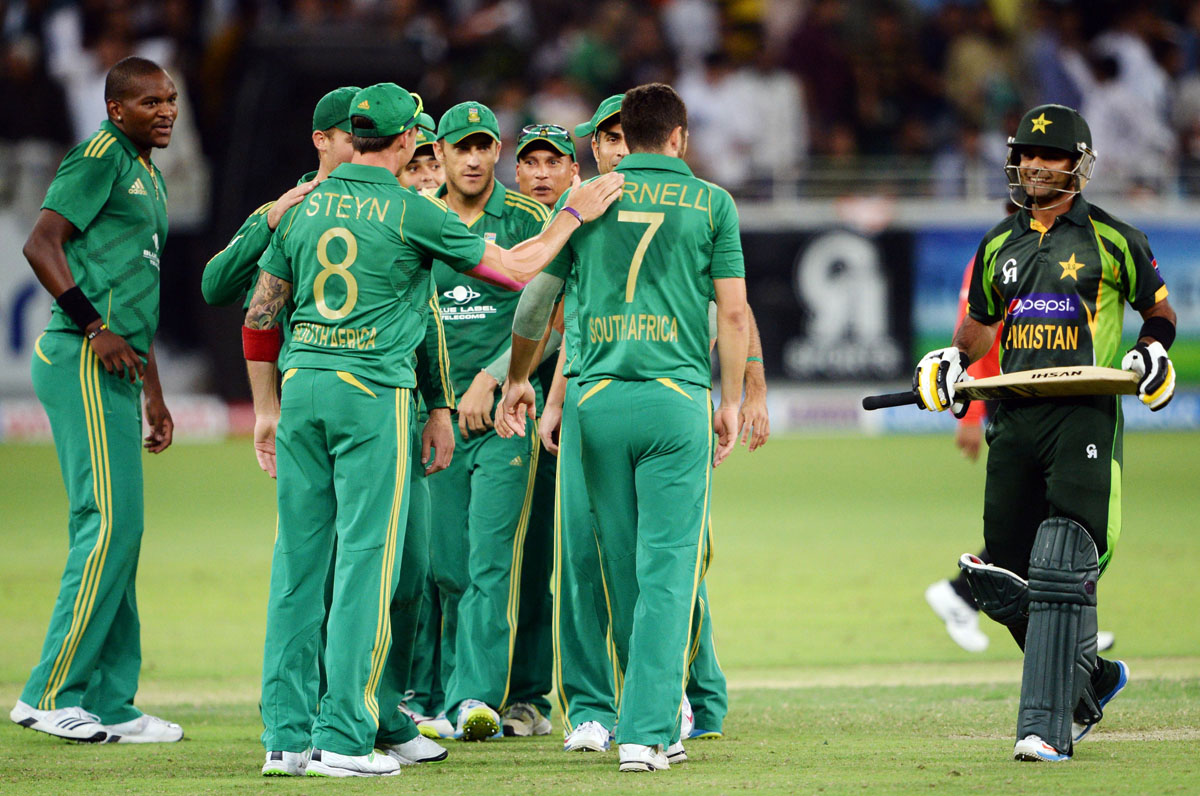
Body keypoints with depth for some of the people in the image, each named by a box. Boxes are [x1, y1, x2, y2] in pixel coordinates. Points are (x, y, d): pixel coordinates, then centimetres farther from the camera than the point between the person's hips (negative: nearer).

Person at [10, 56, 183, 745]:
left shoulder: (151, 178, 23)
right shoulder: (99, 159, -7)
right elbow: (42, 244, -18)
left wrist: (154, 395, 24)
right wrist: (93, 328, -22)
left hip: (114, 367, 10)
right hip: (80, 364, -10)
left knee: (117, 529, 10)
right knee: (109, 521, -13)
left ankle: (110, 706, 13)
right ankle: (52, 695, -10)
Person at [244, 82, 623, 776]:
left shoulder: (303, 208, 10)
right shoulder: (411, 211, -4)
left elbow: (261, 316, 14)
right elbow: (515, 270, 1)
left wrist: (265, 407, 22)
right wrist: (574, 215, 14)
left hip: (301, 383, 5)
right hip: (372, 388, -5)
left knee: (298, 558, 8)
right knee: (366, 558, -4)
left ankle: (287, 732, 8)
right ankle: (344, 738, -8)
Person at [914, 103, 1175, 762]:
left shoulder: (1111, 240, 4)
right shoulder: (999, 245, 16)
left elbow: (1159, 310, 14)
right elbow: (981, 323, 27)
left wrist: (1152, 352, -5)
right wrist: (954, 359, 8)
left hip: (1085, 416, -5)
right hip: (1015, 418, 5)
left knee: (1062, 572, -15)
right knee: (1005, 578, 5)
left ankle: (1046, 727, -17)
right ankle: (1091, 677, 28)